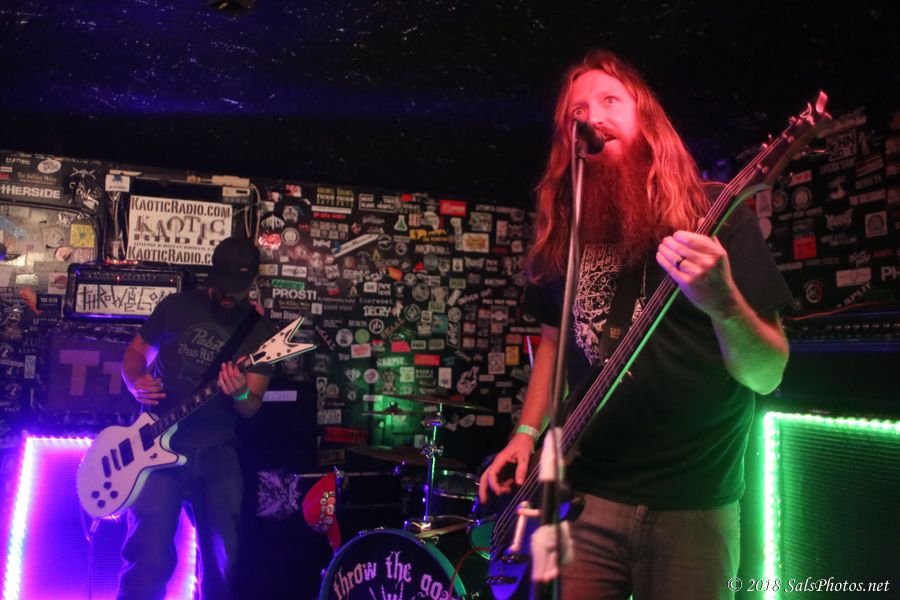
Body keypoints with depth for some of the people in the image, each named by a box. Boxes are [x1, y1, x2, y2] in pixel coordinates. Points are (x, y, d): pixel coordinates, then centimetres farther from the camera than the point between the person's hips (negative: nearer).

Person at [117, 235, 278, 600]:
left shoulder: (262, 332, 2)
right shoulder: (176, 306, 2)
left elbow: (251, 409, 0)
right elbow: (134, 352, 14)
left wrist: (240, 395, -24)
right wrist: (137, 384, -9)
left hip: (218, 453, 2)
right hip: (160, 446, -1)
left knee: (223, 560, 8)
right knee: (150, 559, -10)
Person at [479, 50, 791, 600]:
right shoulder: (565, 229, 7)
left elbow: (768, 374, -9)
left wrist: (722, 303, -28)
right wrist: (527, 433, 6)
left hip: (690, 504, -2)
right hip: (582, 496, 3)